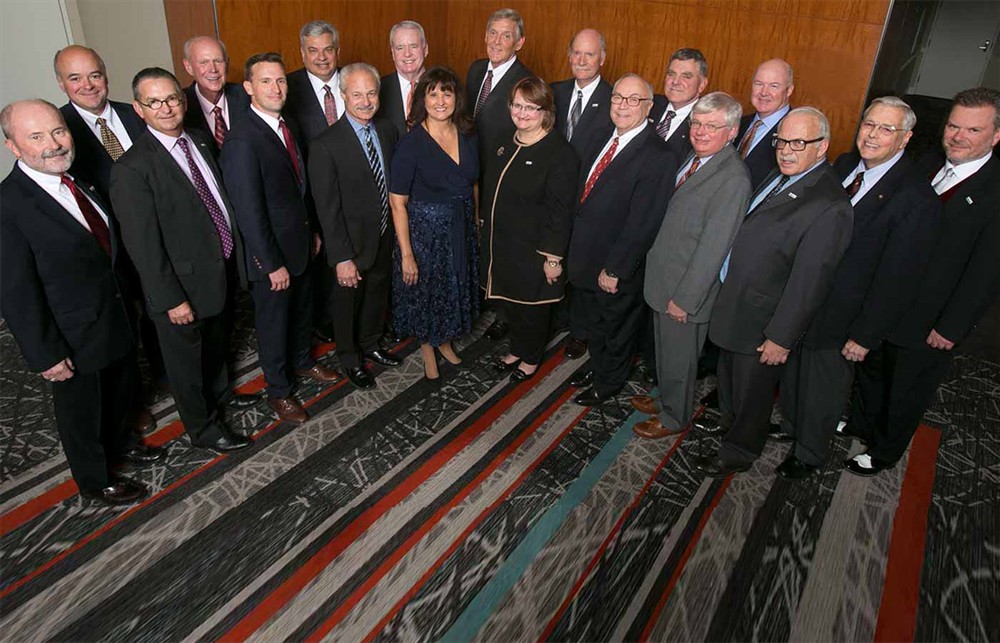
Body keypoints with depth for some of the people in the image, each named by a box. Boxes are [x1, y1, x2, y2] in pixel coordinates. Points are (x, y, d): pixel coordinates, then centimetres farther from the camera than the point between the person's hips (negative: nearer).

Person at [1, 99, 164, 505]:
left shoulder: (76, 179, -1)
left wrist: (128, 298, 13)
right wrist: (45, 355, -18)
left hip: (117, 316, 7)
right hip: (74, 338, -7)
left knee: (122, 390, 28)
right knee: (81, 412, 17)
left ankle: (117, 442, 57)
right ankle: (96, 482, 42)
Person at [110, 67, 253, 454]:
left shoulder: (199, 141, 2)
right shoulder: (132, 169, -20)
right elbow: (143, 244, -20)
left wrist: (239, 249, 9)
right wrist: (170, 299, -19)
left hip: (224, 268, 7)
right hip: (185, 283, -7)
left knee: (218, 343, 29)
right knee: (186, 358, 15)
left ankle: (219, 392, 55)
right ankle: (202, 426, 35)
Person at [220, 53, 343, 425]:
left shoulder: (286, 126, 3)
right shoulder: (242, 141, -24)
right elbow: (249, 212, -24)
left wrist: (312, 230, 15)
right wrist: (273, 264, -21)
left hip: (299, 242, 8)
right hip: (270, 253, -8)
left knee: (302, 309, 25)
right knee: (273, 323, 11)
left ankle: (301, 361, 49)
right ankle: (278, 391, 31)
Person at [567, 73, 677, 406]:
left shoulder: (659, 157, -23)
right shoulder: (604, 139, 3)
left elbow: (641, 223, -24)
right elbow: (583, 195, 8)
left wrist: (614, 269, -21)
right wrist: (573, 248, 6)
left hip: (616, 268, -7)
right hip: (585, 256, 7)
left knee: (617, 328, 18)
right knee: (593, 322, 27)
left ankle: (609, 382, 41)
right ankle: (597, 366, 52)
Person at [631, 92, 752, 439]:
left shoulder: (733, 179, -24)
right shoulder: (694, 160, 5)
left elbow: (713, 246, -24)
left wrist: (684, 298, -20)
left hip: (686, 290, -8)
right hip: (664, 279, 8)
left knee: (679, 357, 13)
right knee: (665, 349, 25)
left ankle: (674, 417, 36)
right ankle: (666, 400, 48)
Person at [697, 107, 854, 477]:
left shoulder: (829, 207, -26)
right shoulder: (782, 177, 2)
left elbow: (809, 282, -24)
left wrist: (781, 337, -20)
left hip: (761, 321, -8)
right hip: (733, 302, 8)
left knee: (751, 389, 14)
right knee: (729, 375, 28)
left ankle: (738, 453, 37)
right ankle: (728, 422, 54)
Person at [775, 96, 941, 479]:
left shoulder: (917, 199, -21)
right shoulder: (845, 165, -1)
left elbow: (897, 279, -19)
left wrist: (866, 336, -16)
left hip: (841, 318, -6)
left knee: (823, 389, 14)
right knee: (792, 373, 25)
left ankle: (809, 453, 39)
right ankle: (789, 426, 51)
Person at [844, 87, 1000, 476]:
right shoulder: (928, 167, 1)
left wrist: (951, 328, -16)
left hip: (929, 324, -6)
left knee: (907, 392, 14)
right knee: (871, 372, 24)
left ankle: (884, 452, 35)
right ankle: (860, 425, 49)